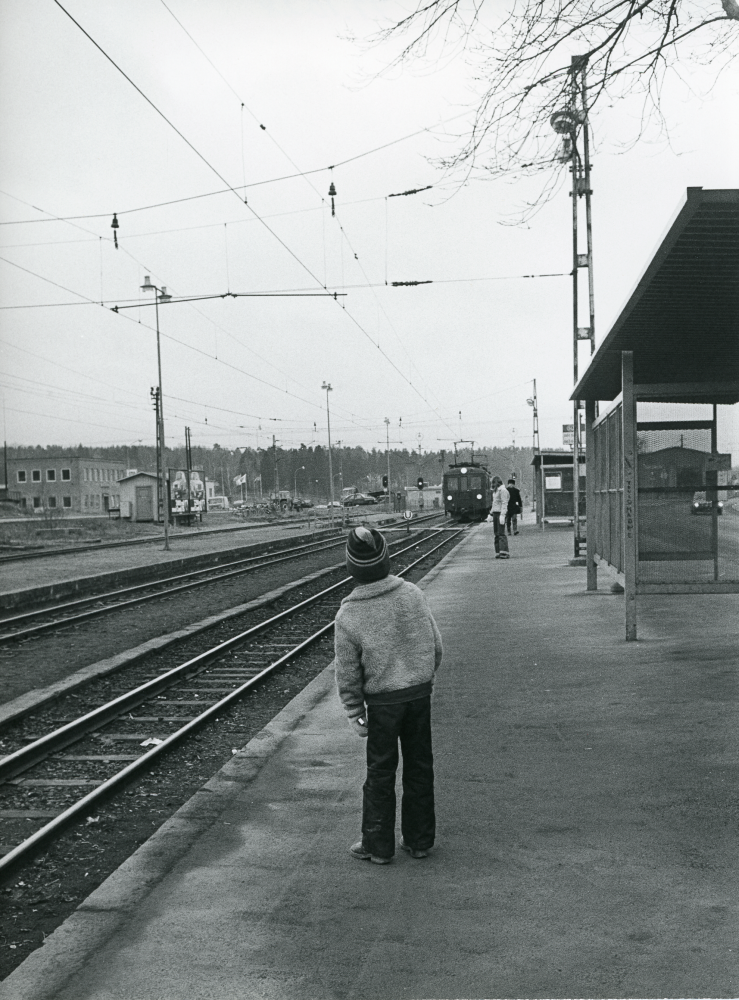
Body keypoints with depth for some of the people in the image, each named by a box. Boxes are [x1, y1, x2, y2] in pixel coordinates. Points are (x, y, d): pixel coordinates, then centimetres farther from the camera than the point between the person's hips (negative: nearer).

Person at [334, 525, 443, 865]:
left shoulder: (348, 616, -16)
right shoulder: (412, 594, -8)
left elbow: (348, 674, -10)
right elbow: (435, 645, 2)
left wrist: (354, 714, 2)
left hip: (383, 701, -3)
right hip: (420, 693, 3)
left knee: (381, 773, 11)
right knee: (419, 766, 16)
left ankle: (378, 845, 21)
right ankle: (419, 840, 26)